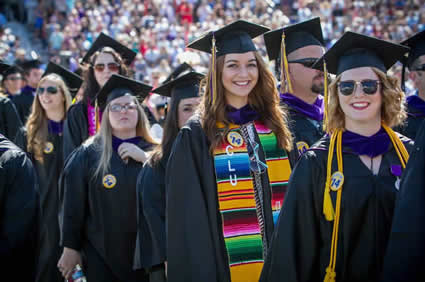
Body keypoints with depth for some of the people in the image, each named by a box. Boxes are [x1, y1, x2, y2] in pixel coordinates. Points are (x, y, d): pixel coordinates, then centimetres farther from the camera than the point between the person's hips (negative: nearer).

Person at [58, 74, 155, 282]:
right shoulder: (88, 154, -2)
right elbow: (73, 205, -1)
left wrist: (145, 159, -15)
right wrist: (70, 248, -2)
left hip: (145, 254, 2)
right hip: (102, 256, -2)